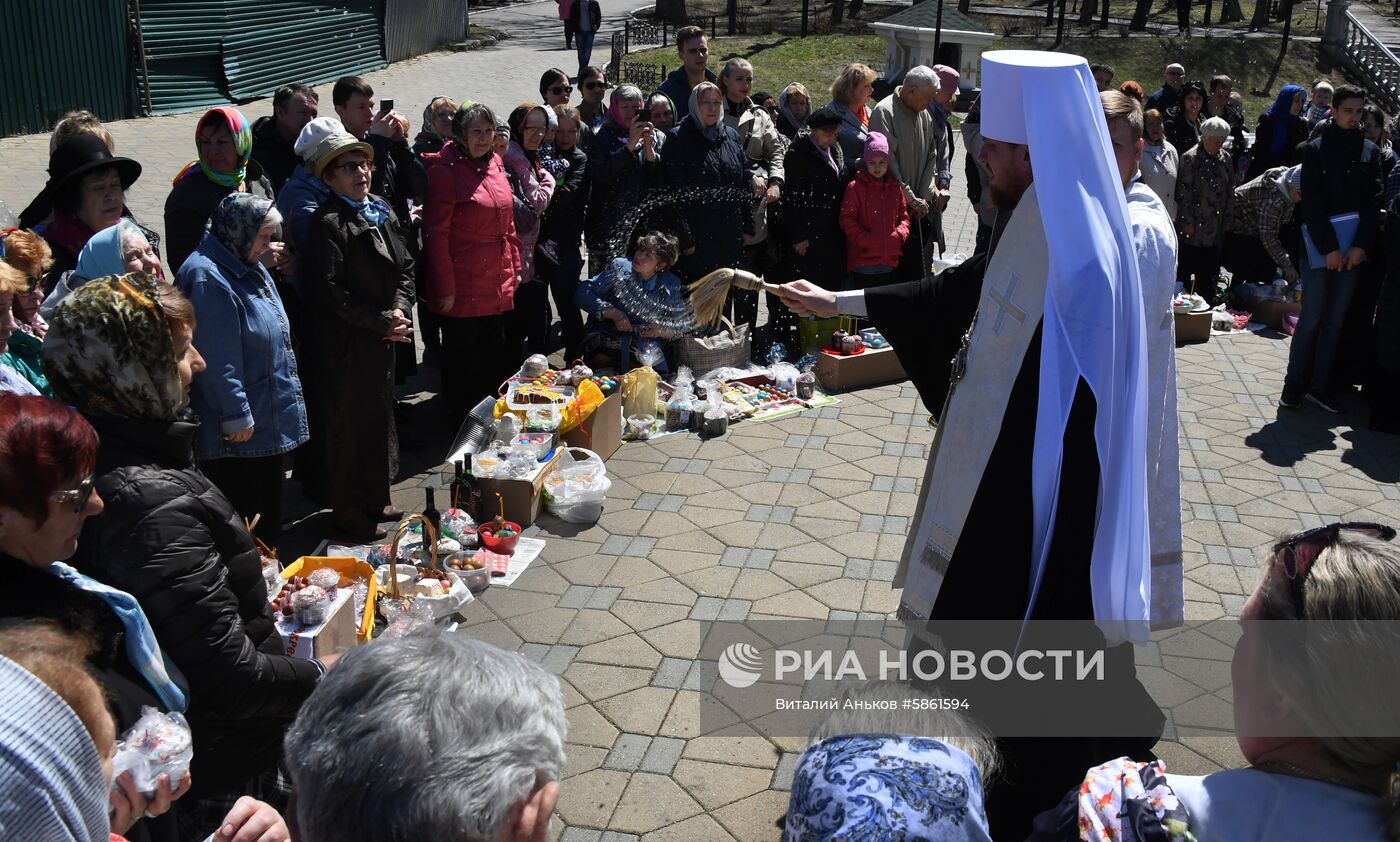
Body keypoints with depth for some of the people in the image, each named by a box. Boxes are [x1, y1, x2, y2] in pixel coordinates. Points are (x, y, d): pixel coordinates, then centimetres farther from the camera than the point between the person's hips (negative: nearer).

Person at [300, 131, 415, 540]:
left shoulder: (382, 212, 7)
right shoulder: (328, 223, -16)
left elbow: (405, 266, 11)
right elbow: (331, 292, -21)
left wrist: (400, 309, -7)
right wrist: (383, 322, -17)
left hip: (381, 339, 8)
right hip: (344, 344, -8)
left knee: (379, 413, 18)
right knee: (348, 422, 3)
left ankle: (373, 498, 33)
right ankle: (346, 506, 19)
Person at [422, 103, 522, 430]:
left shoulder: (495, 164, 9)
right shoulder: (445, 169, -13)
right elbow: (436, 234, -16)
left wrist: (514, 268, 15)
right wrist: (445, 288, -17)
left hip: (497, 285, 7)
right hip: (463, 288, -7)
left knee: (493, 355, 17)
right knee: (463, 358, 5)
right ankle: (461, 427, 20)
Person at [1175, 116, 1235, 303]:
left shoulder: (1225, 158, 7)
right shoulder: (1191, 158, -9)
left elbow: (1230, 190, 14)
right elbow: (1183, 192, -11)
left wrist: (1227, 218, 11)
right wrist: (1187, 221, -13)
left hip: (1216, 227, 5)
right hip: (1194, 226, -5)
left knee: (1210, 268, 11)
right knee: (1187, 268, 2)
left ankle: (1208, 298, 21)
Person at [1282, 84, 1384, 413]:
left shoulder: (1370, 151, 9)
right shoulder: (1315, 149, -1)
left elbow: (1374, 201, 3)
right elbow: (1313, 204, -7)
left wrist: (1361, 246, -8)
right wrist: (1329, 248, -14)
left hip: (1353, 250, 3)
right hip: (1319, 248, -3)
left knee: (1335, 320, 7)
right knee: (1311, 318, -3)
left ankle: (1319, 384, 14)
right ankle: (1294, 382, 8)